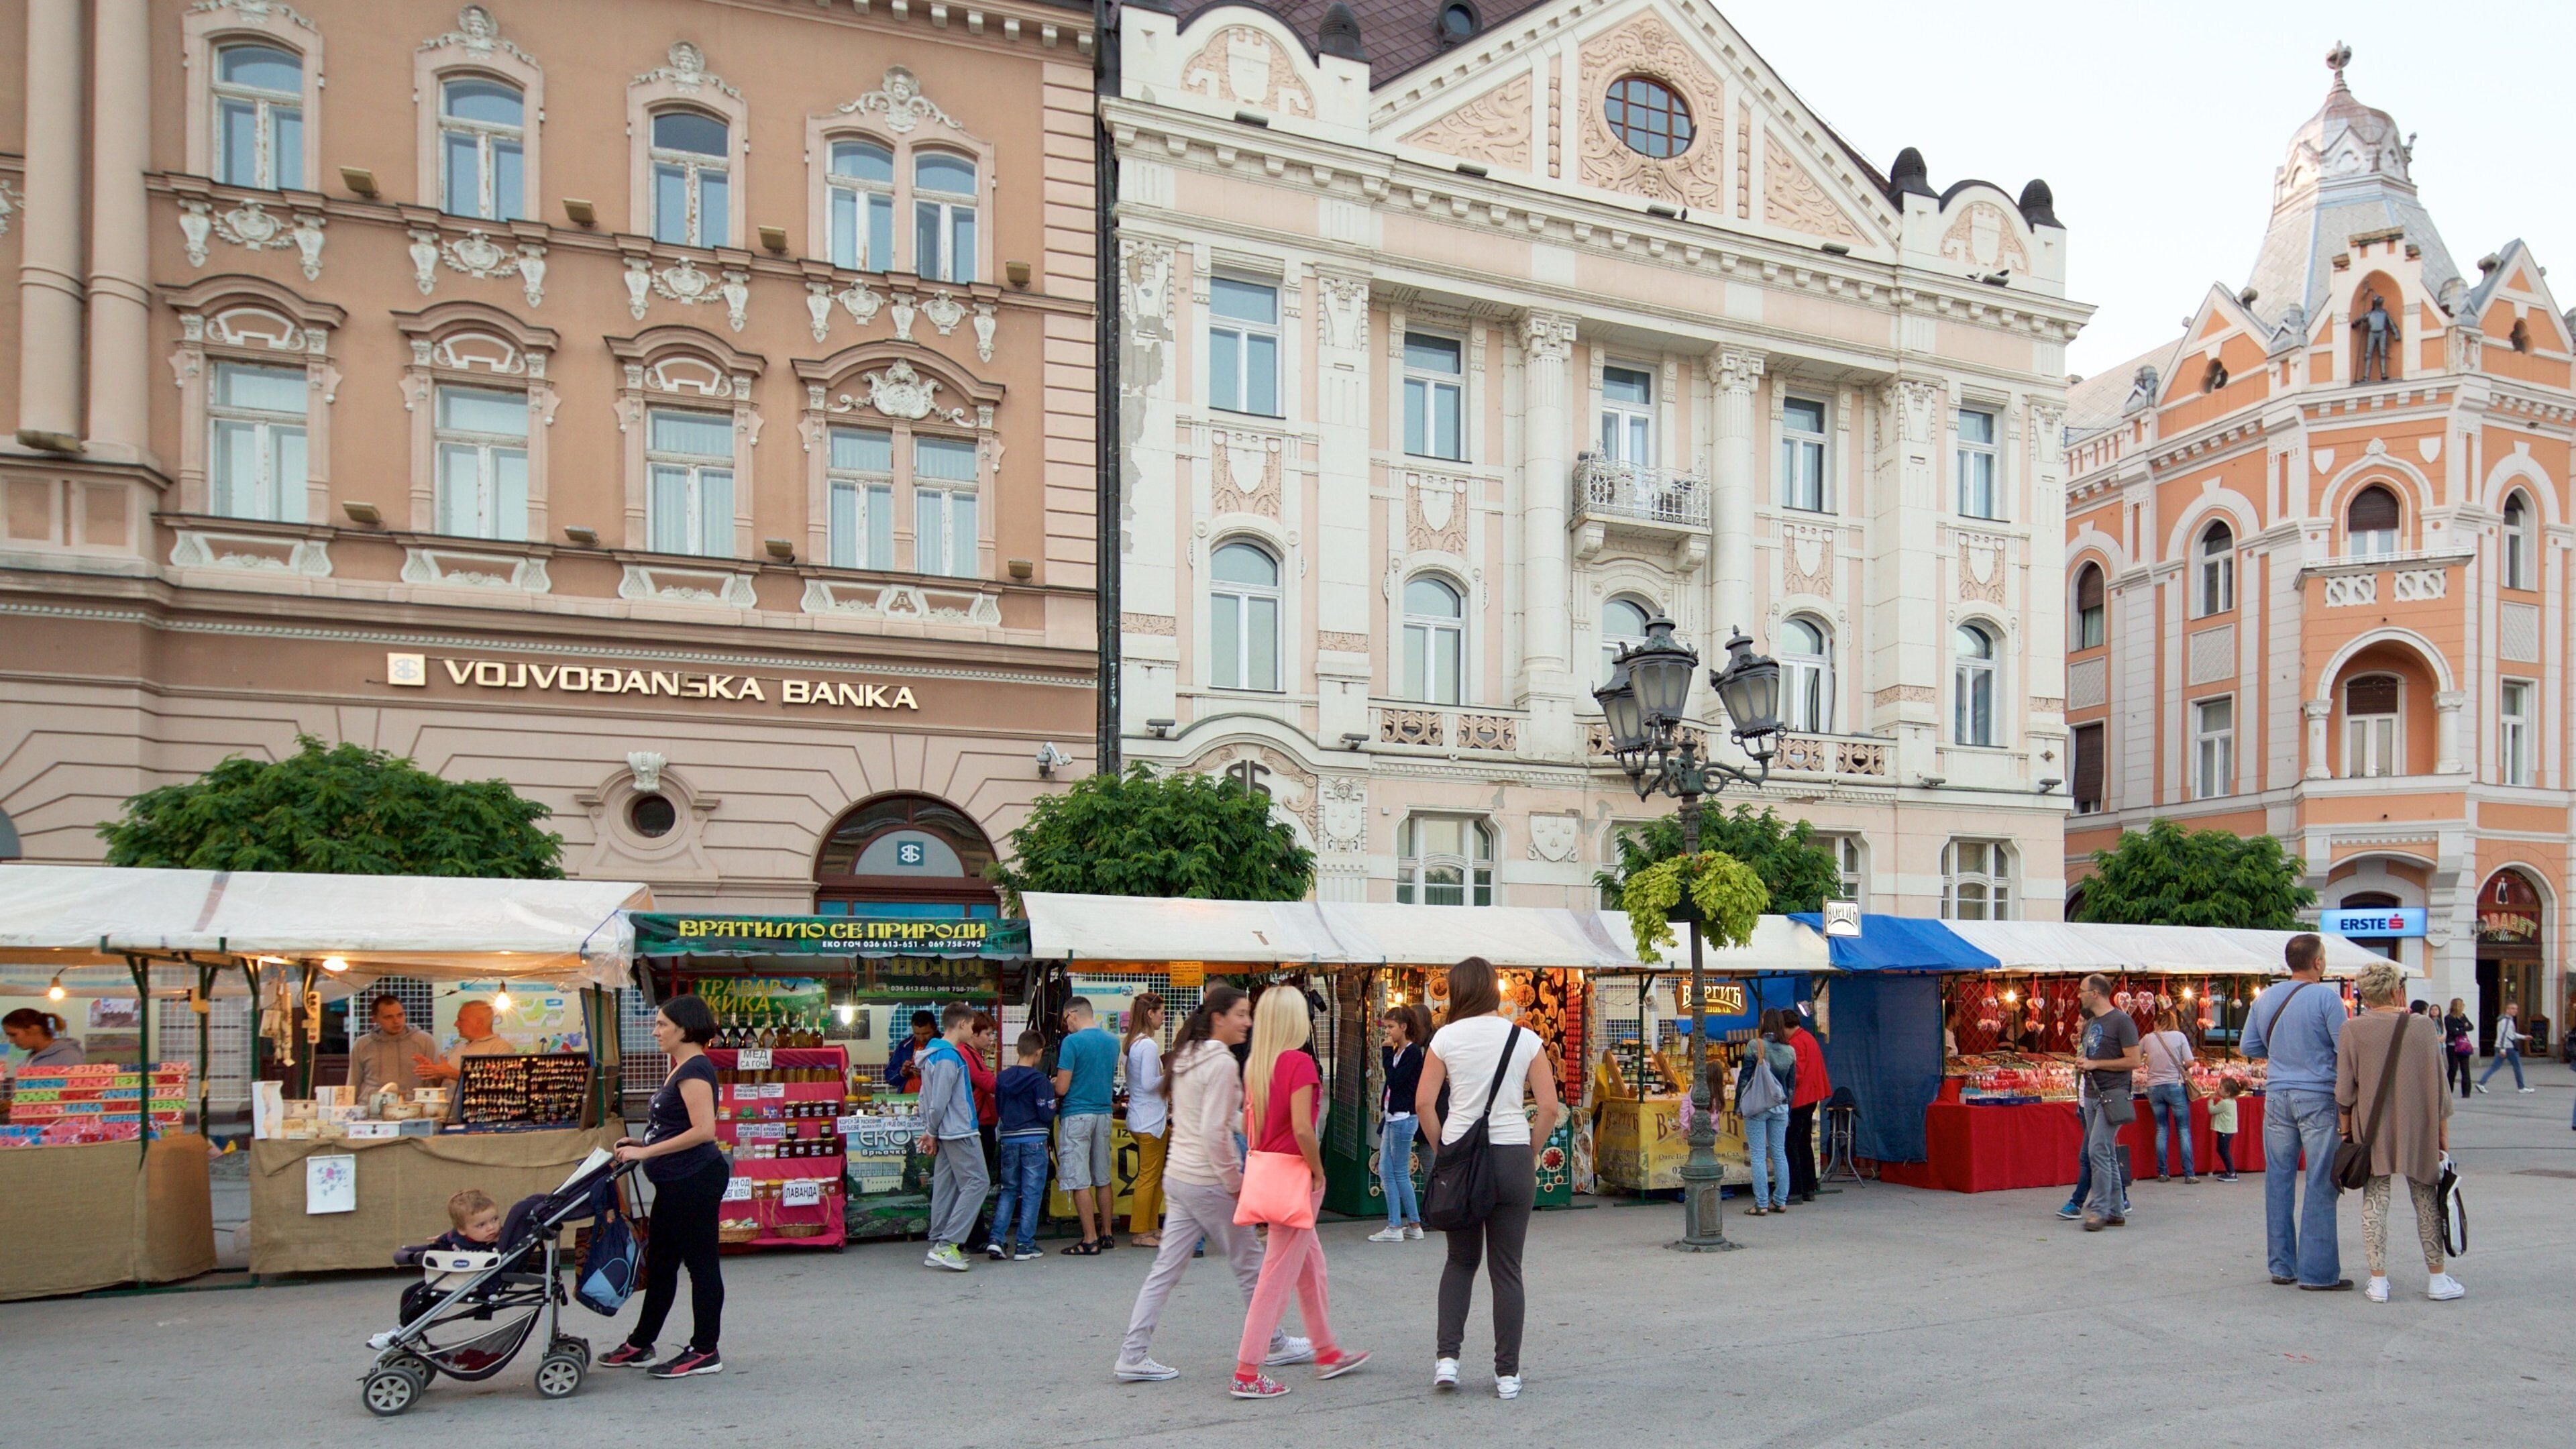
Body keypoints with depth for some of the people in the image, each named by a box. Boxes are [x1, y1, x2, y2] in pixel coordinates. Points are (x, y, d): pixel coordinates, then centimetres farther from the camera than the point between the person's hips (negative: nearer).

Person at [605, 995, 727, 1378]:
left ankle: (705, 1352, 8)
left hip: (694, 1181, -11)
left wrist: (646, 1153, -20)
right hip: (675, 1184, 11)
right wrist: (640, 1144, 9)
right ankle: (640, 1344, 29)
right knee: (659, 1264, 18)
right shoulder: (681, 1070, 15)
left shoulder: (695, 1070, -16)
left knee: (701, 1264, -1)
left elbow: (703, 1131, -24)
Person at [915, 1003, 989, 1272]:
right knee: (976, 1183, -7)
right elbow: (939, 1101, -18)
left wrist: (929, 1131, 16)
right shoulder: (950, 1056, -17)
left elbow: (926, 1096, 18)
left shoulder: (933, 1053, 14)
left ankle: (937, 1246, 14)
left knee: (945, 1187, 11)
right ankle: (947, 1245, -10)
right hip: (960, 1132, -10)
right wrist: (932, 1132, -4)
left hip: (946, 1133, 10)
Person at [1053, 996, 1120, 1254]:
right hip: (1104, 1112, 7)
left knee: (1080, 1182, -3)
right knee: (1103, 1178, 15)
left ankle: (1090, 1240, -3)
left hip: (1076, 1115, -7)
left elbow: (1062, 1088, -14)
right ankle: (1106, 1234, 20)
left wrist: (1050, 1089, 7)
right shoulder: (1112, 1041, 8)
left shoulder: (1071, 1042, -13)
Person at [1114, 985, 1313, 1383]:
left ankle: (1133, 1356, 7)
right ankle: (1274, 1346, 23)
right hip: (1208, 1181, -8)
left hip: (1177, 1175, 8)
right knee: (1249, 1264, 9)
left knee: (1167, 1268, 8)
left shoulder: (1186, 1056, 11)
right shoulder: (1221, 1062, -16)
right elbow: (1214, 1132, -20)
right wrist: (1234, 1182, -12)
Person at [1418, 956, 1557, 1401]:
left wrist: (1443, 1149, 7)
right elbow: (1549, 1107, -2)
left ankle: (1447, 1356, 8)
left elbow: (1423, 1103, -3)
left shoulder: (1447, 1037, 0)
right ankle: (1507, 1373, 11)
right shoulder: (1525, 1040, 1)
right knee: (1506, 1269, 8)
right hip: (1513, 1156, 0)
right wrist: (1531, 1152, 8)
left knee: (1460, 1260, 17)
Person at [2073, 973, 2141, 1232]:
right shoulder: (2090, 1023, 17)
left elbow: (2133, 1061, -13)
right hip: (2092, 1095, 9)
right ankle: (2116, 1212, 15)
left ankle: (2098, 1209, -11)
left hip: (2113, 1094, -9)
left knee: (2098, 1150, -14)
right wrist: (2081, 1062, 5)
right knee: (2107, 1155, 10)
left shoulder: (2121, 1021, -9)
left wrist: (2095, 1064, -15)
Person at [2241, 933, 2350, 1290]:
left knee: (2278, 1181, 9)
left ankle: (2281, 1266, 15)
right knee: (2321, 1185, -1)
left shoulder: (2265, 998, 7)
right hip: (2318, 1098, -5)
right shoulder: (2325, 997, -9)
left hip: (2277, 1096, 5)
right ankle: (2317, 1272, 1)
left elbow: (2248, 1047, 14)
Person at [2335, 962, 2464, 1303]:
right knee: (2426, 1201, 11)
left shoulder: (2353, 1031, -7)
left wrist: (2346, 1129, 7)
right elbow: (2439, 1087, 1)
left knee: (2374, 1201, 4)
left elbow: (2344, 1090, -5)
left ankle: (2378, 1281, 4)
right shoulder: (2423, 1029, -4)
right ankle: (2437, 1278, 18)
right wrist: (2443, 1132, 10)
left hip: (2372, 1130, -1)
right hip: (2418, 1130, 1)